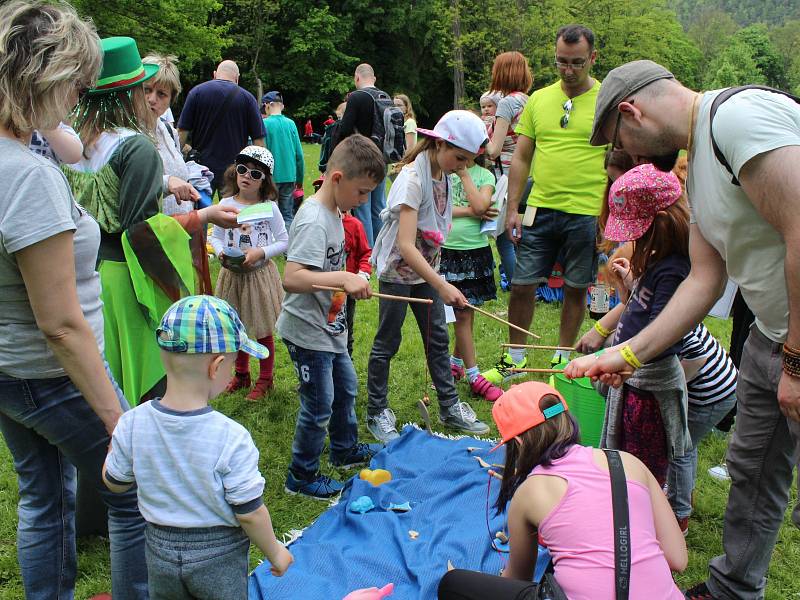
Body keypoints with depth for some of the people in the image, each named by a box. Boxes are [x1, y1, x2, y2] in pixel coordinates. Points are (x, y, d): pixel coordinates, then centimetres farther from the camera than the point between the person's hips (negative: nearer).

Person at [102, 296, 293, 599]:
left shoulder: (132, 425, -18)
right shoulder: (231, 438, -28)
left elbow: (115, 483, -1)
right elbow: (249, 513, -20)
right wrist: (275, 553, -4)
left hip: (161, 550, 4)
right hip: (220, 556, -3)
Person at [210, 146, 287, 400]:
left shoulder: (269, 208, -9)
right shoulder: (226, 204, -1)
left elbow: (284, 241, -5)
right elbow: (215, 235, 7)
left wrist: (261, 252, -19)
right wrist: (220, 252, -13)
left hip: (260, 274, -3)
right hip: (232, 274, 3)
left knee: (263, 331, 7)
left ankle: (265, 380, 24)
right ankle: (241, 374, 36)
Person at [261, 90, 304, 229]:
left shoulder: (264, 124, -8)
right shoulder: (291, 124, 3)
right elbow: (299, 154, 5)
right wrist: (299, 179, 14)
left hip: (271, 176, -3)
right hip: (289, 176, 3)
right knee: (288, 215, 10)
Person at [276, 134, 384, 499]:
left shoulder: (333, 213, 4)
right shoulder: (314, 221, -26)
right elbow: (290, 278, -36)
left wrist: (348, 284, 16)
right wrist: (343, 278, -41)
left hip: (329, 327, 10)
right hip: (308, 332, -10)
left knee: (346, 388, 24)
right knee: (319, 406, 2)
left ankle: (345, 449, 46)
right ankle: (301, 477, 21)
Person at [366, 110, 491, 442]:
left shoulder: (443, 174, -1)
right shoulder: (413, 178, -27)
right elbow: (406, 246, -34)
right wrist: (442, 286, -38)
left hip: (425, 266, 8)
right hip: (398, 269, -8)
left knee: (438, 337, 12)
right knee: (388, 342, 3)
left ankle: (450, 406, 23)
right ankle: (377, 412, 17)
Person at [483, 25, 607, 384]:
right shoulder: (538, 99, 7)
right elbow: (521, 158, 10)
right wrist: (512, 208, 5)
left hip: (587, 214, -2)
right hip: (540, 209, 3)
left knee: (576, 290, 10)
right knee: (521, 286, 4)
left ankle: (561, 361, 27)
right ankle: (515, 358, 23)